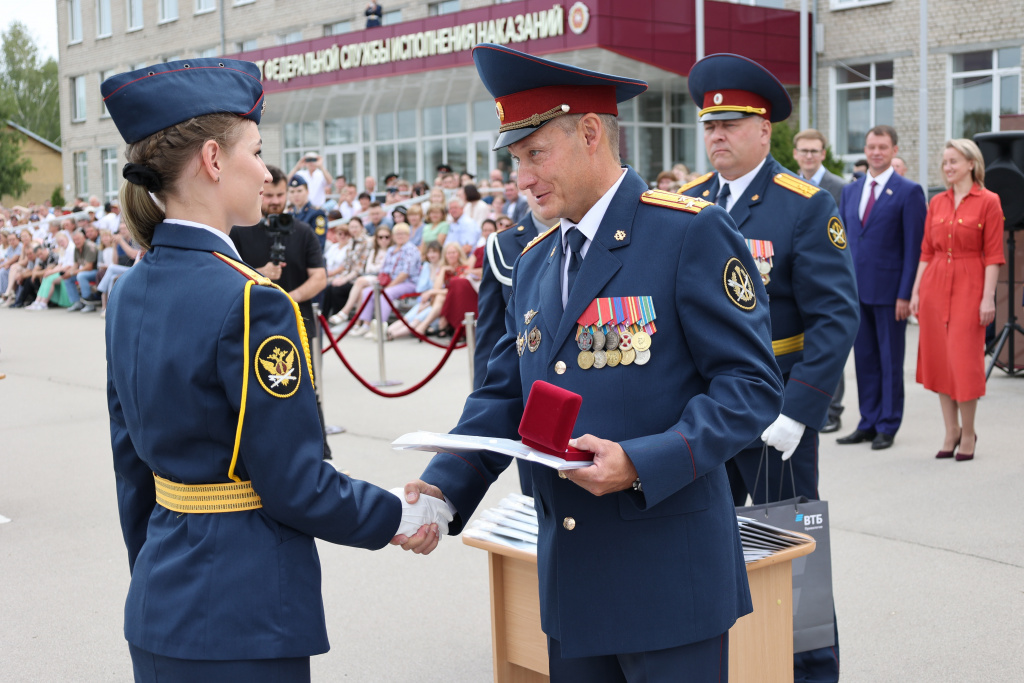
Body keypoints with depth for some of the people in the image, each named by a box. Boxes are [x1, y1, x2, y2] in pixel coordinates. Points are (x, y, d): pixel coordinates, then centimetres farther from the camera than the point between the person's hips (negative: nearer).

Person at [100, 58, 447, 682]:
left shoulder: (130, 293, 4)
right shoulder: (249, 303, -21)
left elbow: (131, 463, 13)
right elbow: (296, 486, -18)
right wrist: (399, 516, -3)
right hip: (240, 621, -8)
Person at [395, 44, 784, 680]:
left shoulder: (693, 234, -10)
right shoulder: (534, 261, 13)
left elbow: (753, 383, -13)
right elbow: (505, 395, 13)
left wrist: (641, 464, -24)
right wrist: (445, 487, -3)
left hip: (667, 573, -6)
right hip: (570, 574, 7)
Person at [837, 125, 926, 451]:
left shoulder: (909, 192, -5)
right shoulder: (850, 190, 12)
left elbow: (914, 247, -8)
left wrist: (905, 294, -13)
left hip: (889, 289, -5)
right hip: (856, 289, 5)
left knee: (890, 359, 3)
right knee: (864, 358, 10)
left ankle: (888, 426, 12)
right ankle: (868, 423, 19)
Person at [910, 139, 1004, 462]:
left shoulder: (988, 202, -5)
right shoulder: (936, 203, 9)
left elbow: (993, 254, -8)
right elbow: (927, 251, 10)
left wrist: (988, 297, -13)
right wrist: (916, 291, 5)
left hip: (969, 286, -5)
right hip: (935, 285, 5)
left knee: (964, 359, -3)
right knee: (939, 358, 6)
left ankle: (968, 433, 11)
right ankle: (951, 431, 17)